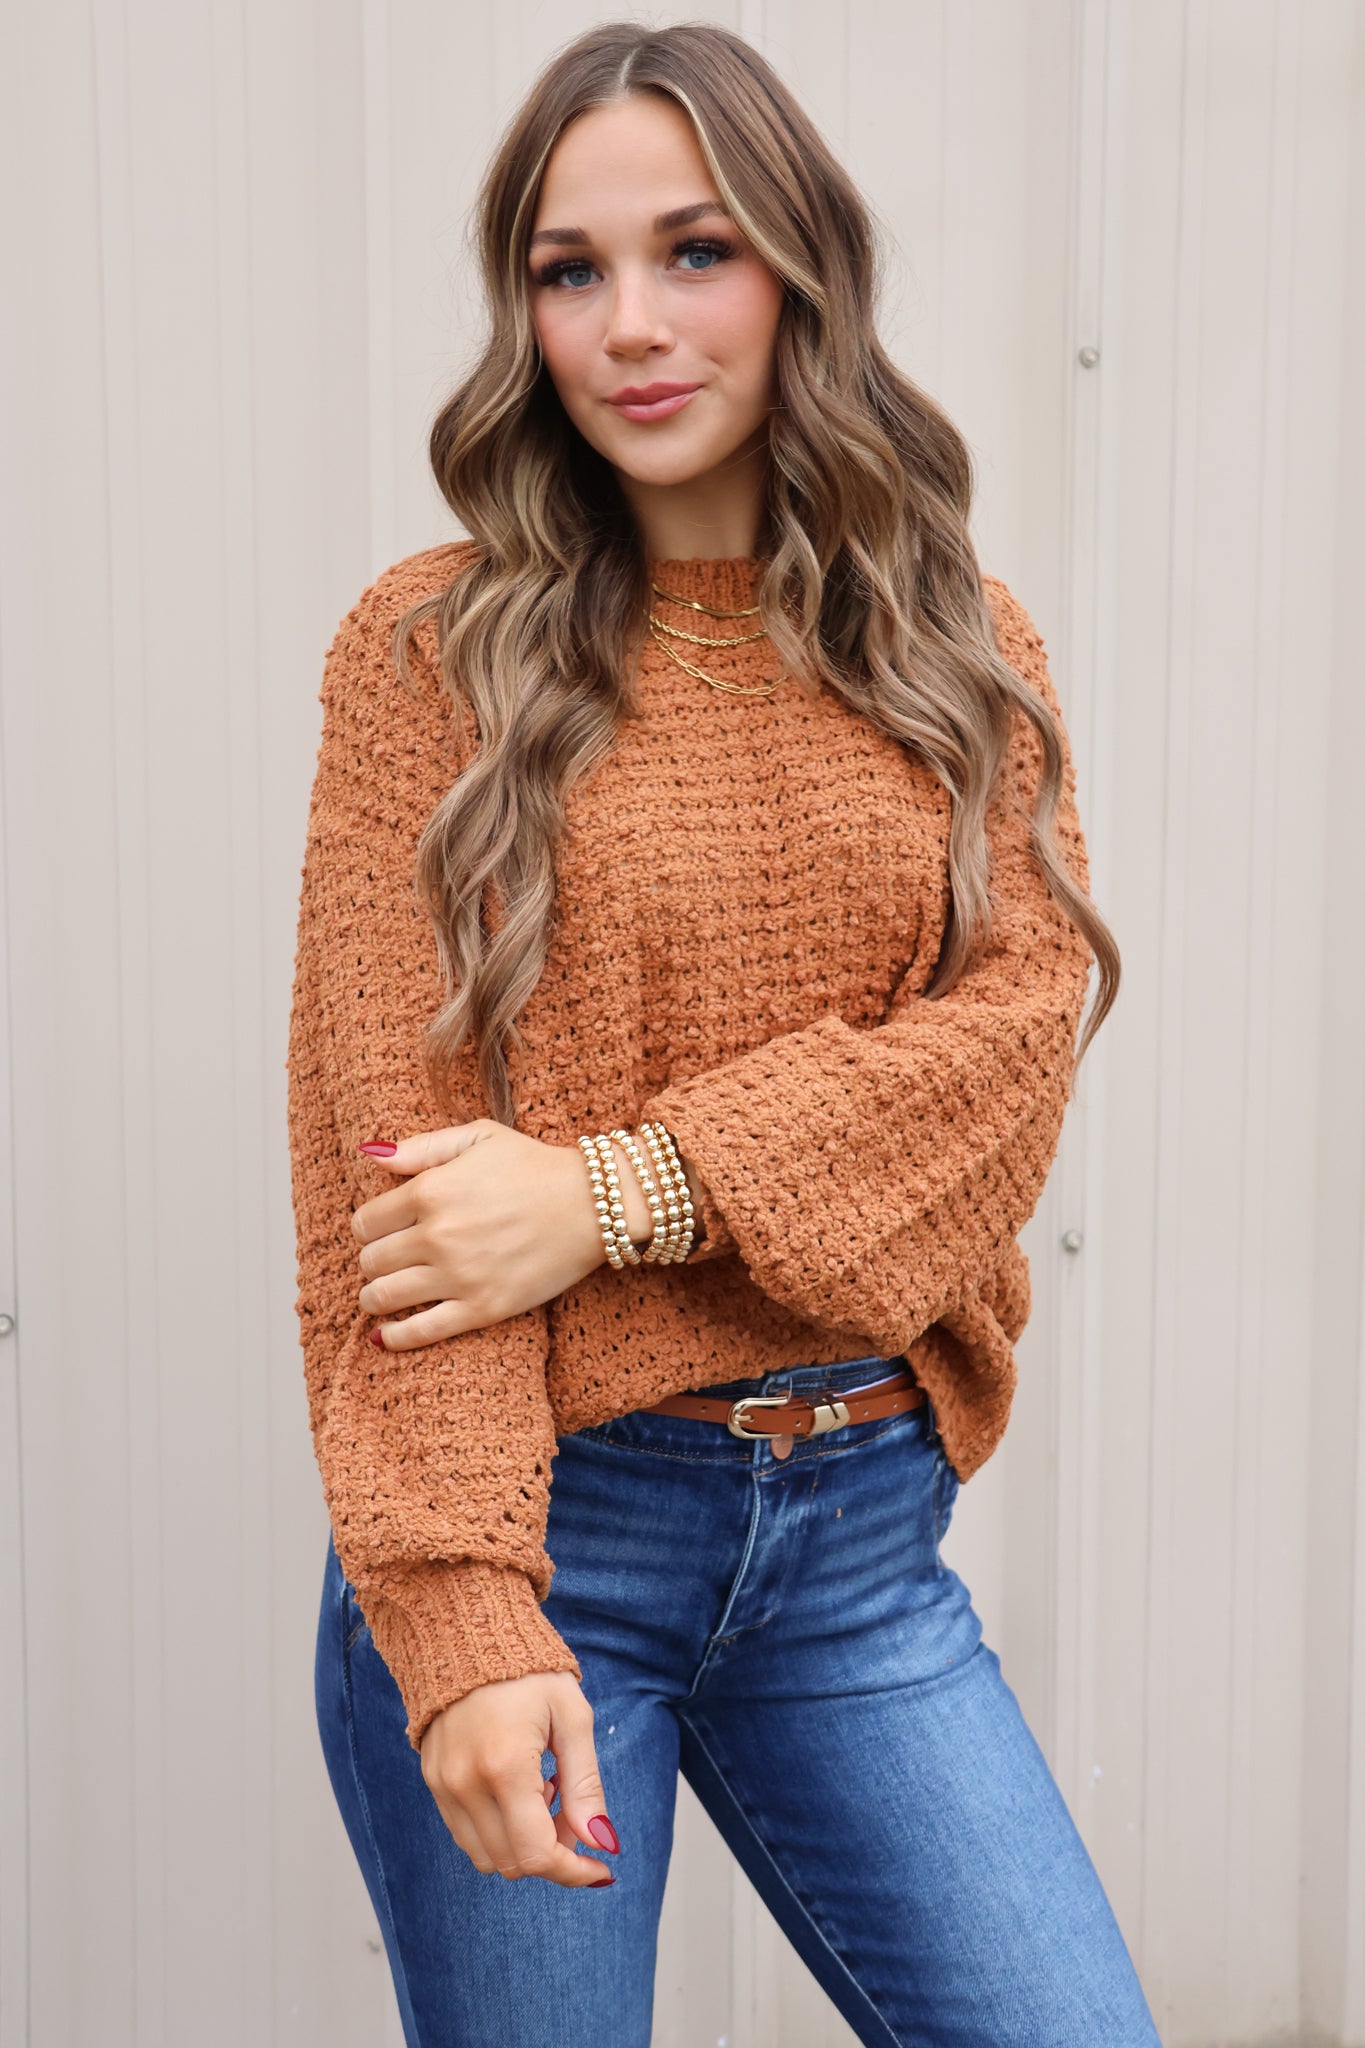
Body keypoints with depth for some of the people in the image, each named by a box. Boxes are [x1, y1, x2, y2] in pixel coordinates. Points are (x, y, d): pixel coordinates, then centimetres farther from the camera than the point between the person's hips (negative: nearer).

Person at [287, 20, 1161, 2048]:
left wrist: (620, 1190, -19)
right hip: (545, 1522, -2)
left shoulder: (960, 648, 7)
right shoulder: (436, 646, -3)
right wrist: (461, 1613, -17)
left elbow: (1018, 1023, -6)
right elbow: (387, 1149, -8)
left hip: (860, 1526, 3)